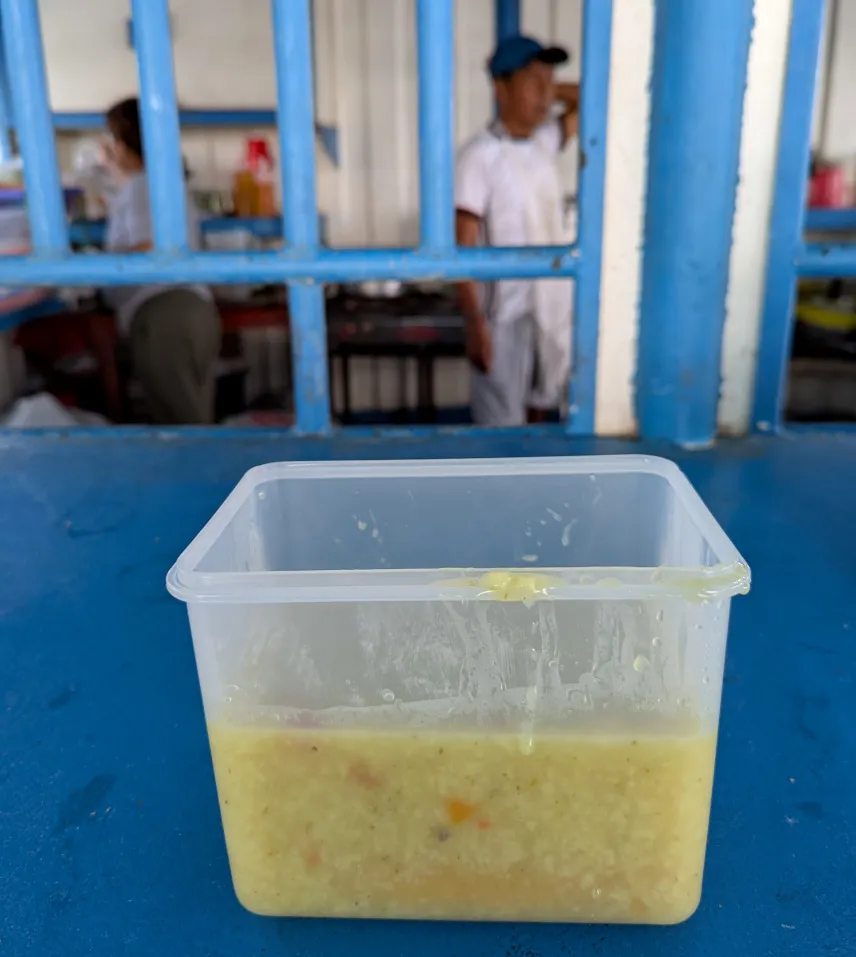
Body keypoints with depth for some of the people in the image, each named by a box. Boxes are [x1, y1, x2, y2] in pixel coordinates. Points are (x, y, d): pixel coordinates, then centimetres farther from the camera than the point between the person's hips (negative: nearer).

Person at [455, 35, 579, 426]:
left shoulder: (545, 142, 6)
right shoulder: (479, 157, -15)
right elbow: (463, 249, -18)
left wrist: (551, 90, 5)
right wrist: (474, 321, -24)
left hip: (553, 308, 7)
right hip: (504, 314, -7)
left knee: (538, 408, 21)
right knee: (501, 426, 2)